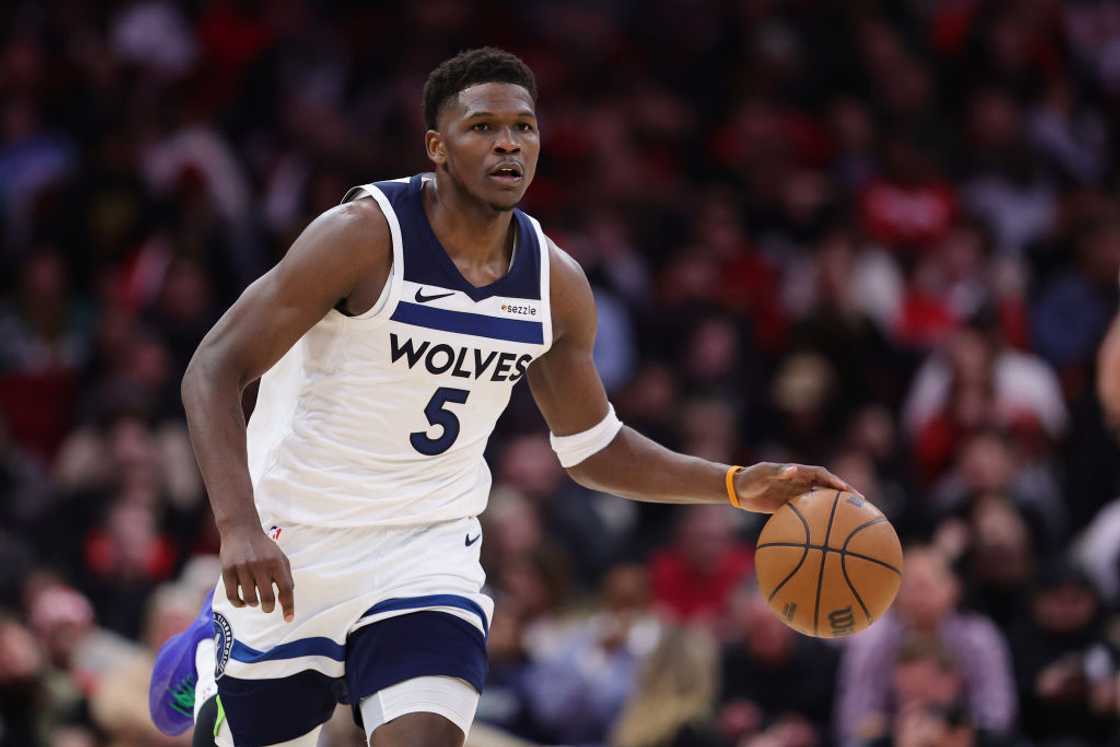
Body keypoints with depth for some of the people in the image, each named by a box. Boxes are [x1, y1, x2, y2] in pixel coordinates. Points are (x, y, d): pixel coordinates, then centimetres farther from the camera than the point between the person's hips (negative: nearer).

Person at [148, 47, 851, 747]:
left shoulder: (556, 283, -1)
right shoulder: (366, 236, -18)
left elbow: (594, 449, 13)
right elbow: (213, 371, -21)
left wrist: (736, 485, -1)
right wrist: (239, 528, -34)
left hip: (431, 550, 3)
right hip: (295, 548, -3)